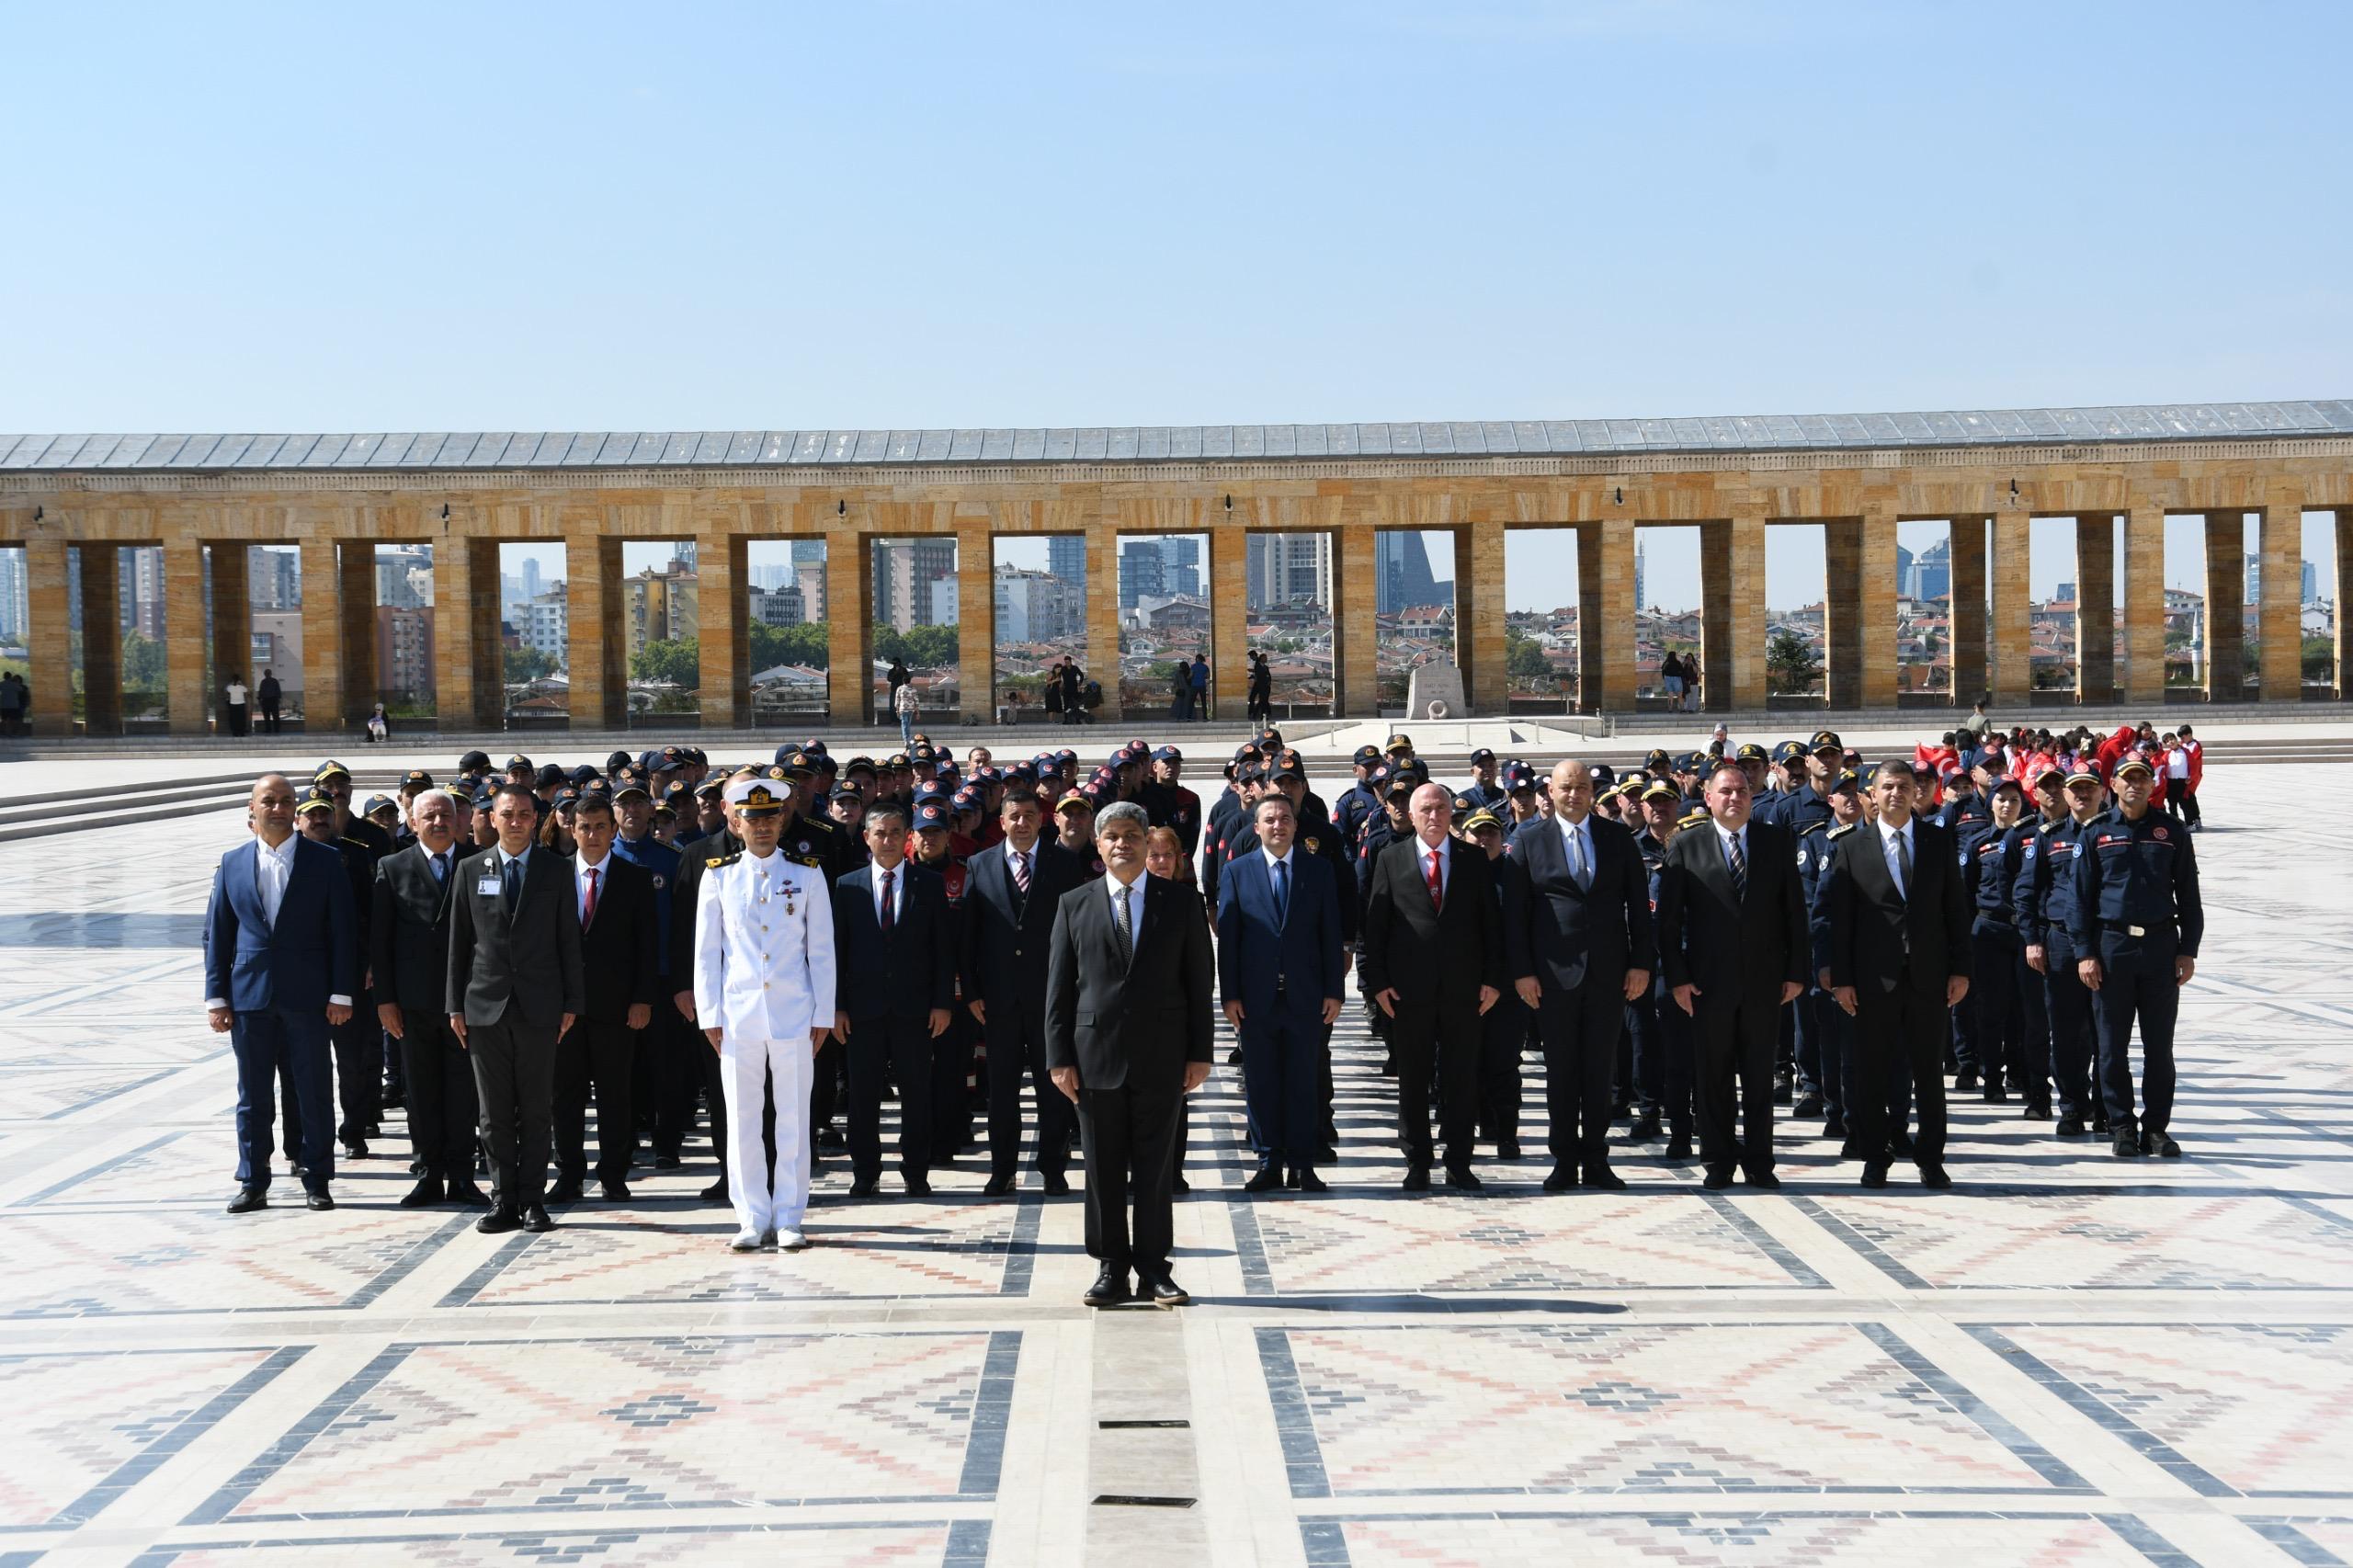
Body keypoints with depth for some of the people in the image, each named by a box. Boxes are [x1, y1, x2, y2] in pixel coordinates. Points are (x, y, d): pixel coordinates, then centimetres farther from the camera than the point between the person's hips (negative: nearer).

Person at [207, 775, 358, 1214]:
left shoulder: (324, 861, 0)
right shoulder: (233, 864, 6)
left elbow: (342, 930, -1)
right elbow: (216, 934, 8)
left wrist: (341, 994, -6)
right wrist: (216, 997, 2)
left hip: (306, 997, -2)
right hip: (249, 996, 2)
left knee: (313, 1093, 4)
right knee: (252, 1096, 8)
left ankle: (317, 1180, 14)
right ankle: (252, 1182, 17)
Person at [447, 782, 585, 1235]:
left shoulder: (556, 871, 4)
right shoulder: (471, 869, 7)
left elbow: (569, 940, 4)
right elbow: (459, 941, 7)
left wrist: (571, 1003, 0)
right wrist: (455, 1006, 3)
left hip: (538, 1006, -1)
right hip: (485, 1006, 1)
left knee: (536, 1112, 3)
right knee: (495, 1113, 4)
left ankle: (532, 1200, 8)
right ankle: (503, 1200, 10)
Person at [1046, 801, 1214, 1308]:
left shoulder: (1181, 903, 4)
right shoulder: (1074, 905, 6)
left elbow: (1199, 981, 4)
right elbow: (1059, 986, 5)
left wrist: (1199, 1053, -1)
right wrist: (1059, 1056, -2)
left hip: (1161, 1056, 0)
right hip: (1096, 1055, 1)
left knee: (1156, 1170, 5)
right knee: (1103, 1170, 6)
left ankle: (1153, 1267, 14)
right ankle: (1111, 1267, 15)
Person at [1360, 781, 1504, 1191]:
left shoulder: (1474, 860, 7)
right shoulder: (1390, 859, 4)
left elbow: (1491, 922, 7)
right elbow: (1374, 924, 3)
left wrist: (1493, 978, 0)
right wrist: (1377, 982, -4)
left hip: (1463, 986, 1)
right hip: (1409, 987, -1)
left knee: (1462, 1078, 5)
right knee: (1412, 1079, 5)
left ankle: (1459, 1163, 14)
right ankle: (1417, 1164, 13)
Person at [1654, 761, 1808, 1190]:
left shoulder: (1778, 841, 6)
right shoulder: (1685, 846, 2)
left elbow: (1795, 909, 6)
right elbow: (1669, 917, 1)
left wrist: (1796, 971, 0)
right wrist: (1676, 977, -6)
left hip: (1765, 979, 1)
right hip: (1709, 981, -1)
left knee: (1760, 1075, 6)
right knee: (1712, 1077, 4)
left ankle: (1759, 1161, 14)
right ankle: (1718, 1161, 14)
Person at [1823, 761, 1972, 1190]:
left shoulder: (1939, 842, 7)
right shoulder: (1851, 847, 3)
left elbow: (1955, 909, 7)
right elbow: (1839, 917, 1)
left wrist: (1960, 968, 0)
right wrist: (1841, 977, -4)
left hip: (1929, 975, 1)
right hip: (1874, 977, -1)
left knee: (1929, 1070, 6)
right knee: (1872, 1072, 4)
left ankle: (1931, 1159, 15)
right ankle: (1875, 1158, 14)